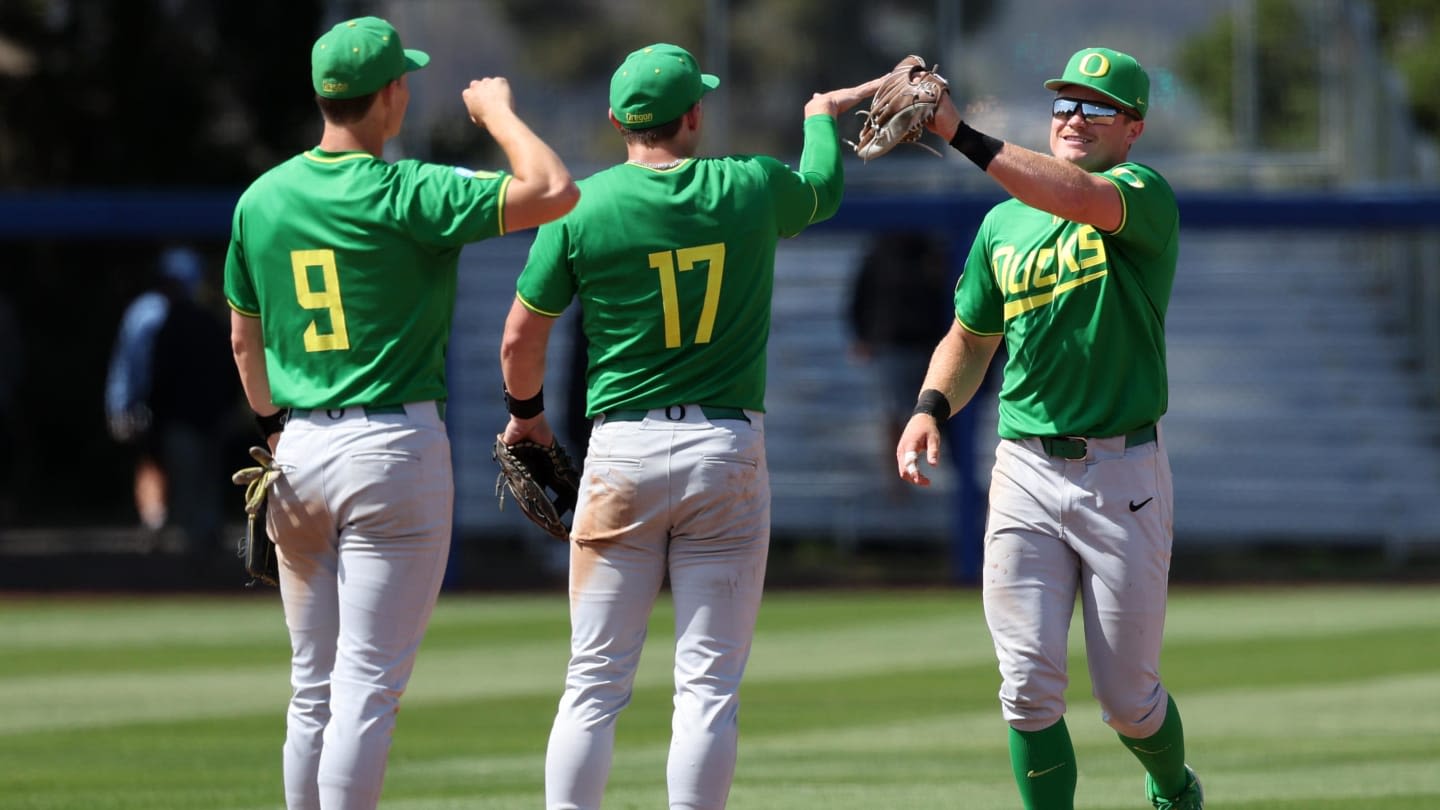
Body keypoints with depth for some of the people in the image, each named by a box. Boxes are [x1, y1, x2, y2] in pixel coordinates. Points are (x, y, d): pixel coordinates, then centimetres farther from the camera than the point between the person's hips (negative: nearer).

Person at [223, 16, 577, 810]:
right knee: (368, 686, -5)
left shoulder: (261, 199, 7)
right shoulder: (409, 193, -12)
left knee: (313, 688, 13)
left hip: (298, 453, 6)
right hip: (395, 446, -6)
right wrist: (497, 112, -2)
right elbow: (554, 191, -18)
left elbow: (243, 337, 16)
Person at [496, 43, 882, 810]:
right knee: (708, 687, 1)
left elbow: (521, 337, 2)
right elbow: (825, 188, 23)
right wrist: (822, 115, 44)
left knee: (595, 682, 4)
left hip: (621, 452, 0)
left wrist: (526, 413, 22)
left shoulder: (583, 207, -4)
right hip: (728, 454, 0)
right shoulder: (753, 188, -1)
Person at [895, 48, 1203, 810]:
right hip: (1025, 472, 4)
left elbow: (1083, 199, -29)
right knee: (1029, 689, -6)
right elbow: (970, 338, 20)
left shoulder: (1145, 195, -5)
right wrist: (931, 408, -1)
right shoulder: (1003, 223, 12)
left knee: (1128, 698, 6)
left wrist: (962, 136, -37)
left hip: (1124, 475, -4)